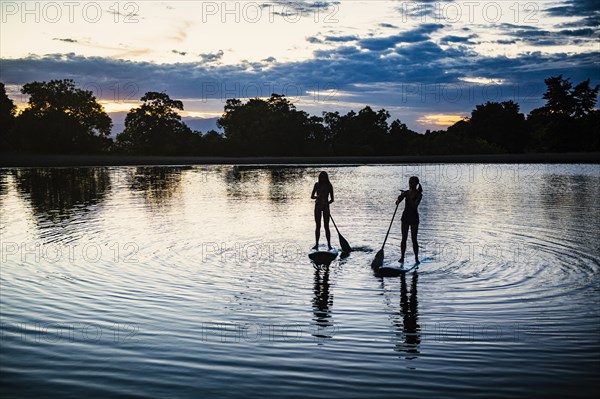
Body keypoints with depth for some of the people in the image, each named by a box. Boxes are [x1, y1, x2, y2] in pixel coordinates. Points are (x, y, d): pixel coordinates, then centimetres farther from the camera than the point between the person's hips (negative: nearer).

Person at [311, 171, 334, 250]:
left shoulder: (329, 186, -2)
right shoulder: (317, 184, 3)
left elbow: (332, 199, -2)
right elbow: (312, 196, 1)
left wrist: (327, 203, -20)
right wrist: (317, 197, -20)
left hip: (325, 206, -2)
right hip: (318, 206, 2)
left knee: (326, 226, -4)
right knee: (318, 226, 4)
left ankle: (329, 245, -1)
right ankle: (316, 244, 9)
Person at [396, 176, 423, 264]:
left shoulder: (419, 194, -7)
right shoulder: (406, 192, 4)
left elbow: (415, 205, -20)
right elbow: (397, 202, -2)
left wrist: (409, 197, -25)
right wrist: (399, 198, -23)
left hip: (414, 217, -3)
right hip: (405, 216, 4)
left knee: (414, 239, -3)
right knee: (404, 238, 4)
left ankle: (416, 258, 4)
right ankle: (402, 257, 9)